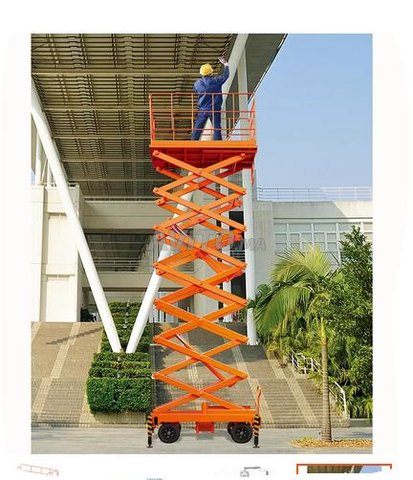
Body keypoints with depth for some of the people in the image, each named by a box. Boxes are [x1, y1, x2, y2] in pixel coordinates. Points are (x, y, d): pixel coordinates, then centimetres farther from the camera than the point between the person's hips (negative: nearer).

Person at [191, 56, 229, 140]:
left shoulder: (197, 83, -4)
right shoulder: (216, 81, -12)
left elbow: (195, 91, 16)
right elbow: (226, 75, 2)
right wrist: (225, 64, 17)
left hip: (202, 110, 2)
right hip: (215, 110, -2)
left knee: (197, 128, 9)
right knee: (217, 128, 2)